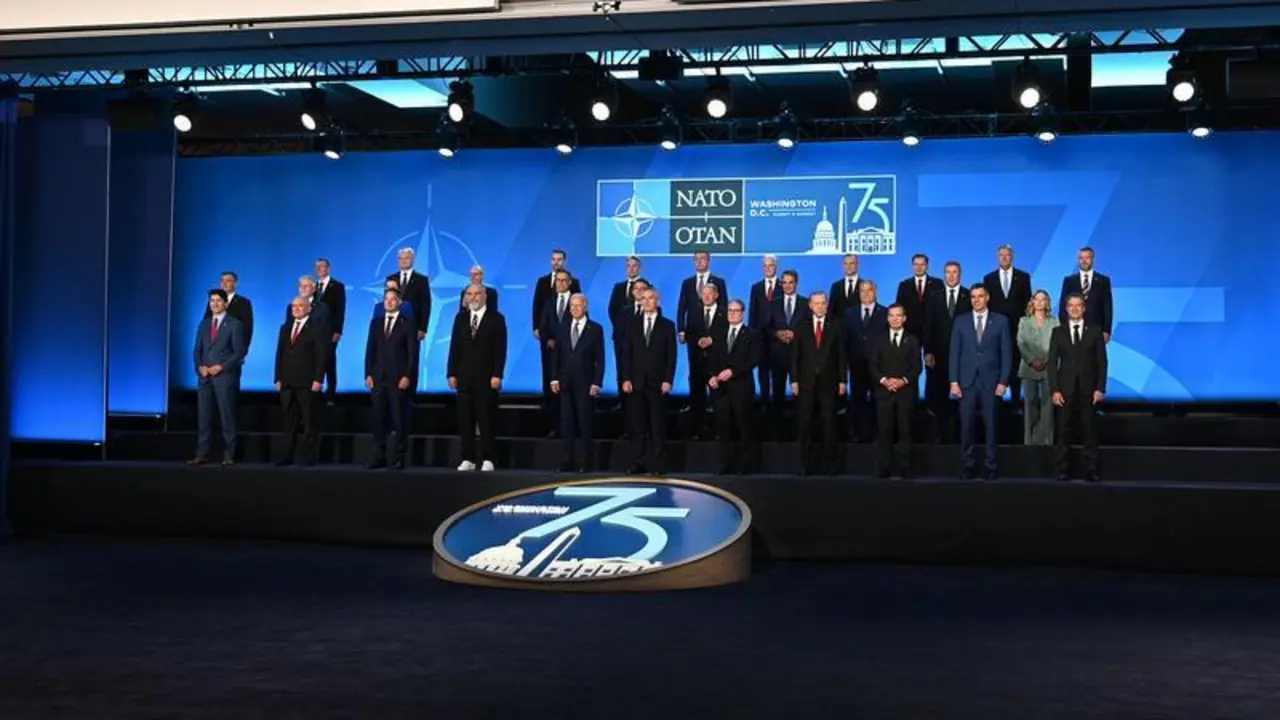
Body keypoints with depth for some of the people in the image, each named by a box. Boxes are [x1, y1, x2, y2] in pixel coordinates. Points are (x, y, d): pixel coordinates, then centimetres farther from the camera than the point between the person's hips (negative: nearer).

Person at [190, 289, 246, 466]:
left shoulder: (235, 325, 0)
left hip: (225, 377, -5)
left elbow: (240, 352, -5)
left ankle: (229, 456, 1)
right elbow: (197, 349, 15)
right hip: (205, 377, 5)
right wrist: (200, 366, -3)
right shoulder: (204, 324, 16)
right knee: (204, 417, 3)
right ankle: (202, 454, 6)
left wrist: (221, 367, -13)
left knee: (227, 417, -2)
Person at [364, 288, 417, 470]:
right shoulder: (376, 323, 15)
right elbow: (370, 350, 12)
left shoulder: (408, 324, 2)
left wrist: (407, 376, -12)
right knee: (379, 419, 3)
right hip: (378, 378, 4)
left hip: (399, 379, -4)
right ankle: (379, 457, 7)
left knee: (399, 420, -2)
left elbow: (413, 353, -3)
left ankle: (398, 458, 2)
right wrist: (368, 374, 3)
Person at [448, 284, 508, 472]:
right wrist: (452, 374, 3)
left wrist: (497, 375, -12)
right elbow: (454, 347, 10)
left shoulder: (496, 318, 1)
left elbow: (500, 349, -5)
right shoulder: (461, 318, 12)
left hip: (486, 378, -4)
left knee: (486, 421, -2)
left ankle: (487, 460, 2)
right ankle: (468, 459, 8)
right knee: (465, 421, 3)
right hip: (464, 378, 4)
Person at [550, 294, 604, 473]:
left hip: (585, 384, -3)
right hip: (565, 384, 3)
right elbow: (555, 356, 11)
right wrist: (554, 378, 1)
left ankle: (583, 463, 6)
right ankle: (568, 461, 8)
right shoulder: (562, 329, 11)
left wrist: (596, 383, -9)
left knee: (584, 424, 1)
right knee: (566, 424, 4)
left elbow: (600, 359, -2)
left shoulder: (595, 329, 0)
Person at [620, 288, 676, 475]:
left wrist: (668, 380, -8)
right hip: (636, 382, 2)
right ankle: (639, 462, 8)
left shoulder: (667, 325, 5)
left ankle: (656, 464, 5)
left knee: (658, 425, 1)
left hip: (657, 383, -2)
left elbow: (671, 355, 1)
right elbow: (627, 353, 7)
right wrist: (626, 379, -2)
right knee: (638, 425, 3)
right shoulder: (633, 324, 10)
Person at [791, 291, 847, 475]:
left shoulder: (835, 327, 6)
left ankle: (830, 463, 6)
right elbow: (795, 355, 5)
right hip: (806, 382, 1)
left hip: (828, 382, -1)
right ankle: (806, 463, 8)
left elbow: (841, 355, 4)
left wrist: (842, 380, -2)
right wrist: (794, 380, -2)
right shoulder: (801, 327, 8)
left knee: (829, 424, 1)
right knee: (805, 424, 2)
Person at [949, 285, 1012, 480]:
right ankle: (969, 465, 8)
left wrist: (1003, 382, -4)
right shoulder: (961, 321, 8)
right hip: (967, 381, 1)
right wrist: (954, 381, -2)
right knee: (966, 425, 0)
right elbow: (955, 353, 6)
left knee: (991, 425, 1)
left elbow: (1006, 353, 3)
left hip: (990, 382, -1)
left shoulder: (1000, 321, 5)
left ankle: (991, 466, 7)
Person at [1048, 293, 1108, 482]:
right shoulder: (1058, 332, 7)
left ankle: (1091, 470, 5)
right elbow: (1052, 362, 3)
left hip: (1088, 389, 0)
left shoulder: (1095, 331, 6)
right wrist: (1054, 390, -6)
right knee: (1063, 431, 1)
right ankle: (1063, 470, 6)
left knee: (1089, 431, 1)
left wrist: (1100, 388, -5)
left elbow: (1101, 362, 4)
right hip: (1065, 389, 0)